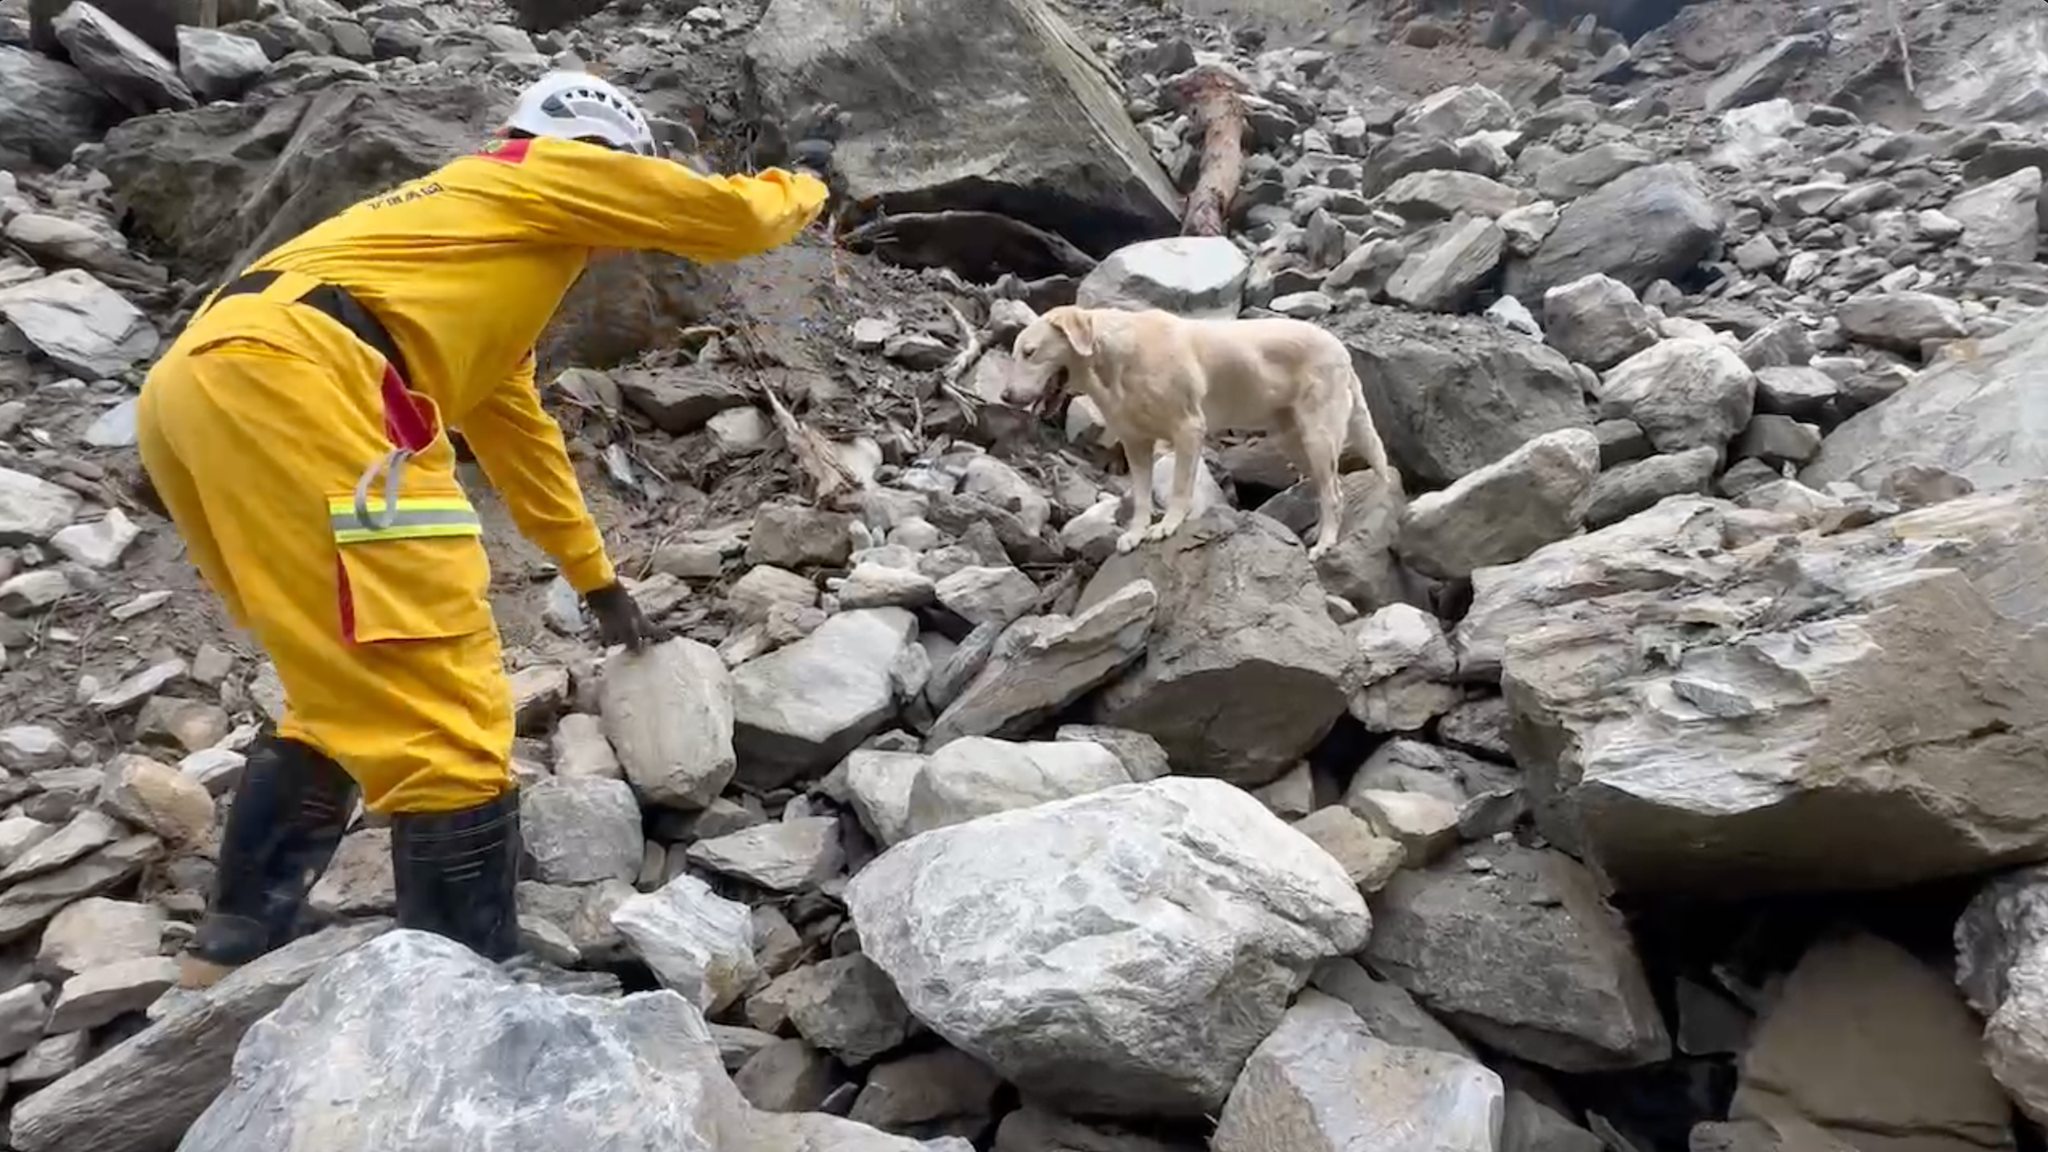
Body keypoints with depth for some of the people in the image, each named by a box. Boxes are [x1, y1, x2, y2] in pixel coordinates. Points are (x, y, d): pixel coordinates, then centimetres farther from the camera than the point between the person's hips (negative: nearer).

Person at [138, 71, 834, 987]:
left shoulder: (482, 241, 38)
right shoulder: (548, 172, 15)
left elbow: (518, 436, 43)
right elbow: (731, 217, 15)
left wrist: (596, 580, 48)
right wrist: (805, 180, 38)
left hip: (198, 385, 10)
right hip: (289, 379, -10)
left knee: (349, 697, 20)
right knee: (444, 721, -8)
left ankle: (235, 951, 24)